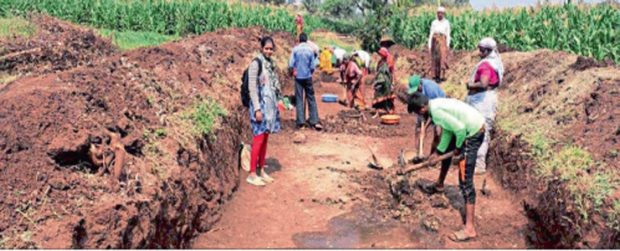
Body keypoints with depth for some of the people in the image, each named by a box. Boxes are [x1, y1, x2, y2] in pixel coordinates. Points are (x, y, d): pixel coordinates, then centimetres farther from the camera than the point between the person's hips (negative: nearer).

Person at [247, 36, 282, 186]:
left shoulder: (271, 63, 11)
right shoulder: (256, 64, -12)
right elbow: (252, 88, -15)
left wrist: (276, 104, 14)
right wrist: (257, 109, -19)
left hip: (270, 105, 7)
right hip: (260, 105, -7)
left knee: (265, 139, 11)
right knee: (258, 139, -5)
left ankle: (261, 170, 21)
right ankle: (252, 174, 3)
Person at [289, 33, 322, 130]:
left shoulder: (295, 49, -5)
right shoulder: (310, 50, -3)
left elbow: (291, 64, -9)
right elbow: (313, 66, -3)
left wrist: (293, 71, 10)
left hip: (298, 77, 0)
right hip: (308, 77, 0)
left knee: (299, 99, 4)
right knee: (311, 98, 6)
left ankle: (301, 122, 1)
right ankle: (314, 121, 3)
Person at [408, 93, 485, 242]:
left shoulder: (436, 111, -22)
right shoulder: (436, 104, 8)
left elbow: (460, 128, -27)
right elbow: (447, 130, 14)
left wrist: (458, 148, -10)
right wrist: (438, 151, 12)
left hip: (474, 133, -10)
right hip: (469, 128, 10)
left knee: (465, 179, -11)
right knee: (446, 150, 33)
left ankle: (469, 228, -12)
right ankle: (440, 184, 56)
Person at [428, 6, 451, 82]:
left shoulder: (446, 22, 0)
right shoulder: (434, 22, 6)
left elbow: (448, 35, 0)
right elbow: (431, 34, 6)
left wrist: (448, 45, -6)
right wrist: (429, 45, 1)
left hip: (443, 42, -2)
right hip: (435, 42, 2)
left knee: (442, 59, -8)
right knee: (435, 59, 3)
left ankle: (441, 76, -6)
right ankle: (436, 76, 9)